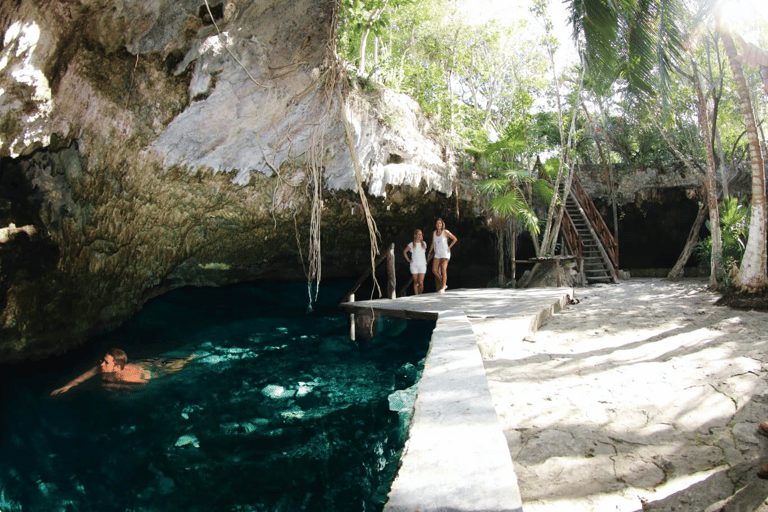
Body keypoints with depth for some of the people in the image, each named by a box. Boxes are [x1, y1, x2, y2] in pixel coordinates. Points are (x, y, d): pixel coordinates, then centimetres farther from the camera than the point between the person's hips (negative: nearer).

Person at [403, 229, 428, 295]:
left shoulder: (424, 243, 7)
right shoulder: (411, 244, 0)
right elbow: (404, 251, 12)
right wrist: (408, 260, 4)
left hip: (422, 265, 1)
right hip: (414, 265, -1)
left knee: (421, 282, -8)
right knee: (416, 282, 4)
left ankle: (420, 295, 5)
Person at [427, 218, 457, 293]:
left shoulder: (445, 232, -9)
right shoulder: (434, 232, 7)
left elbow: (454, 239, -3)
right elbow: (433, 243, 15)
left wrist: (449, 247, -7)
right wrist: (429, 253, 13)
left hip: (445, 253, -6)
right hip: (437, 254, 6)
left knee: (443, 270, -14)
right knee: (434, 270, -2)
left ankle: (442, 288, -10)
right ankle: (444, 285, 13)